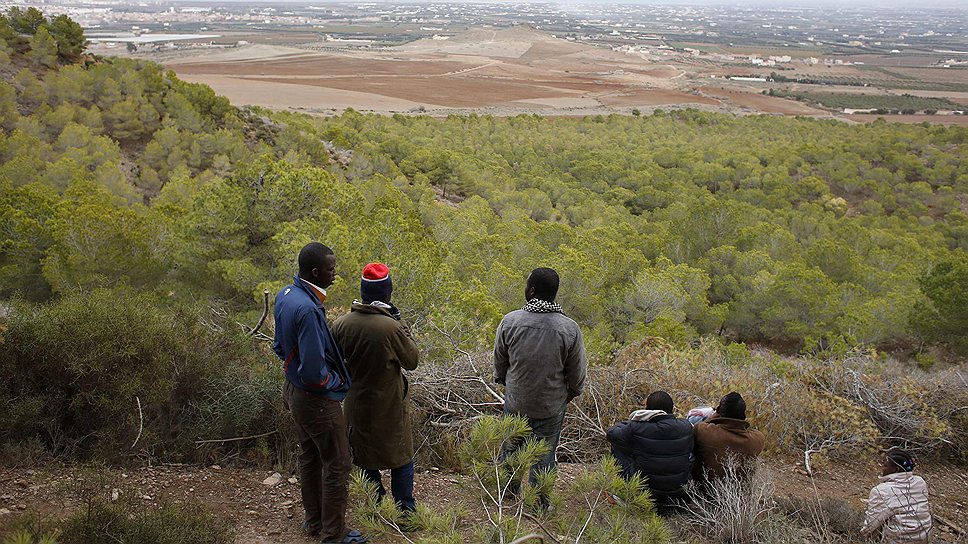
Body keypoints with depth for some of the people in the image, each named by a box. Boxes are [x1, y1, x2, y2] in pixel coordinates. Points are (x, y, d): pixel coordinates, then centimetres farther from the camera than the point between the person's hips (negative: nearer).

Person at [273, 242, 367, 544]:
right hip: (317, 399, -9)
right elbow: (314, 372, -29)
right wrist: (338, 382, -12)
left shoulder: (285, 295, -2)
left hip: (293, 391, 10)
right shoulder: (308, 309, -32)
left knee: (309, 457, 23)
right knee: (336, 465, 6)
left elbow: (280, 346, 12)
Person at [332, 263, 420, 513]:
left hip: (357, 402, 4)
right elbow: (412, 360, -10)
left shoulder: (341, 324, -10)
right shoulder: (391, 327, -23)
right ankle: (405, 509, 19)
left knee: (365, 456, 19)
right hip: (390, 403, -4)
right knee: (401, 456, 13)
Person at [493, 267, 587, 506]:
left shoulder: (510, 321, -17)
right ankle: (538, 502, 28)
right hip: (552, 405, -1)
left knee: (512, 447, 22)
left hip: (515, 400, 1)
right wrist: (572, 392, 15)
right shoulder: (570, 329, -18)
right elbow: (577, 372, -6)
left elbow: (499, 361, -2)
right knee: (544, 453, 16)